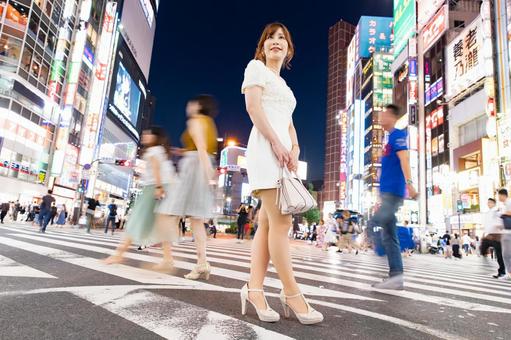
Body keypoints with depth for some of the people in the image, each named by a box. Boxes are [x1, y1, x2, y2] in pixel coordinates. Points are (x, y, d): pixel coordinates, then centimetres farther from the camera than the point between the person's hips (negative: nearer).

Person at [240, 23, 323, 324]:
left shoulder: (284, 85, 31)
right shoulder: (256, 67, 8)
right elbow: (253, 106, -7)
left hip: (282, 150, 9)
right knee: (281, 221, -13)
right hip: (266, 147, -8)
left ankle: (254, 289, 3)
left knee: (269, 223, 1)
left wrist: (294, 148, 2)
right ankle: (292, 293, -7)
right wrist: (276, 142, -15)